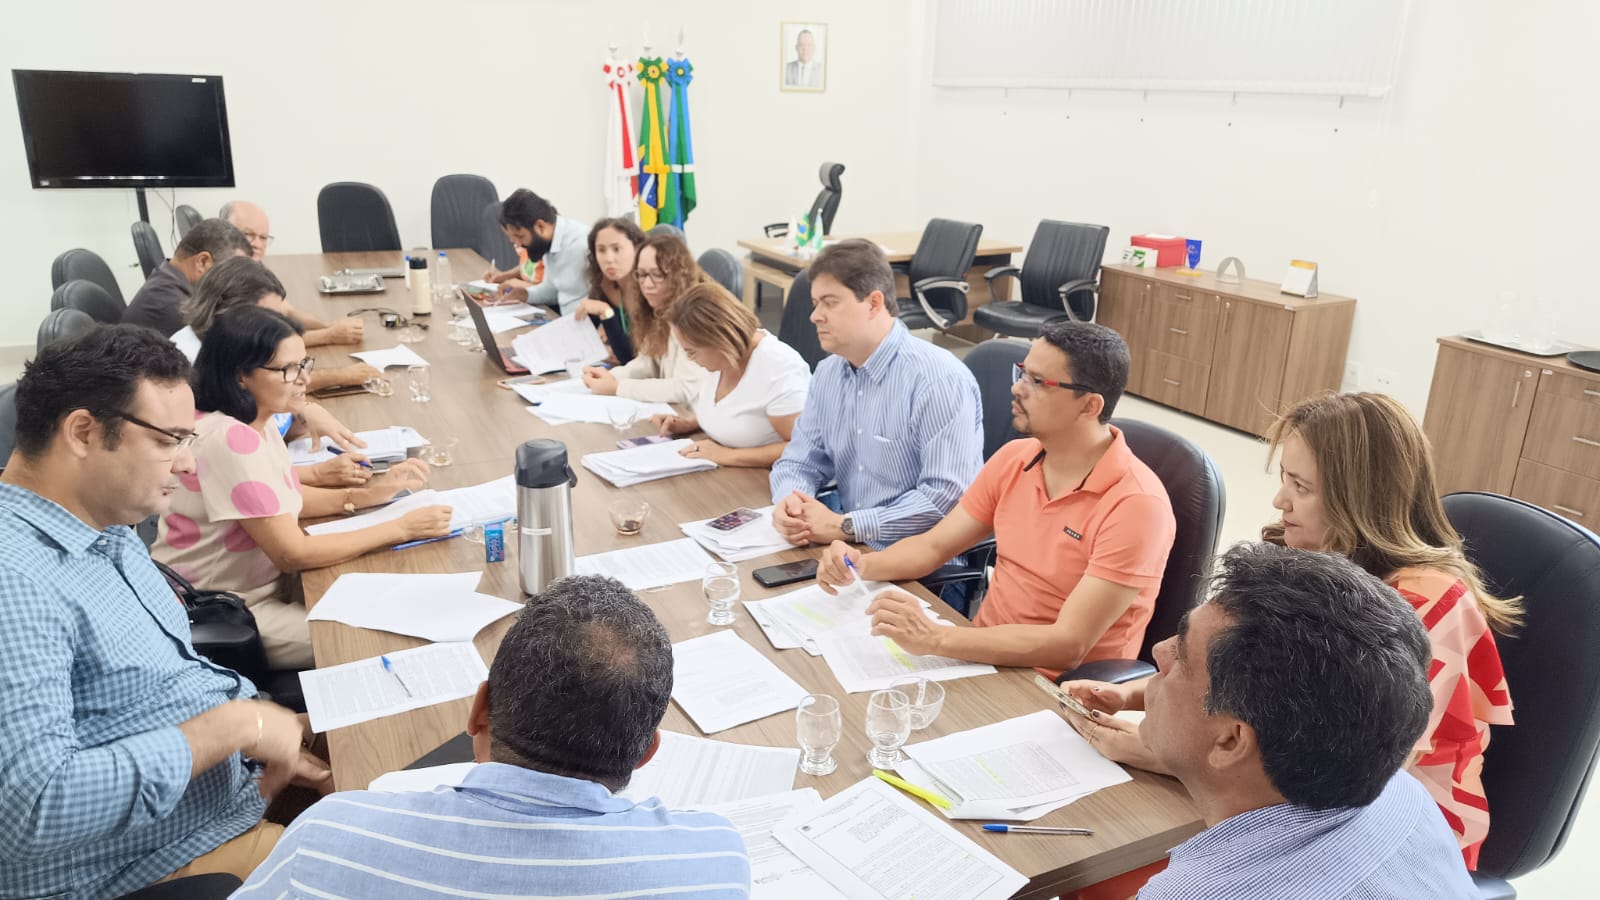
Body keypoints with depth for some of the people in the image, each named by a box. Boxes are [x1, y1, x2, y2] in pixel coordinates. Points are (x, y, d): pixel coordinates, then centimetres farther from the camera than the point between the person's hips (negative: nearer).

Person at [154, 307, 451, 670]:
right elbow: (293, 553, -25)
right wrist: (401, 528, -20)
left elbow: (284, 498, 14)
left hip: (264, 584, 8)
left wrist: (365, 495, -2)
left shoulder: (254, 423, 0)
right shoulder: (230, 439, -27)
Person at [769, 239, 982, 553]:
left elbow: (947, 496, -22)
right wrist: (789, 501, -11)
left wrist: (845, 526, -20)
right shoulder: (827, 373, 8)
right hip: (853, 554, 8)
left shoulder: (940, 380, -17)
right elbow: (800, 461, 13)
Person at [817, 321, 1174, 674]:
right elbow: (934, 546, 8)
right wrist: (862, 564, -13)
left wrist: (933, 639, -34)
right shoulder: (1013, 459, 1)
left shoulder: (1135, 504, -21)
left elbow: (1068, 645, -26)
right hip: (983, 655, 6)